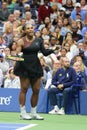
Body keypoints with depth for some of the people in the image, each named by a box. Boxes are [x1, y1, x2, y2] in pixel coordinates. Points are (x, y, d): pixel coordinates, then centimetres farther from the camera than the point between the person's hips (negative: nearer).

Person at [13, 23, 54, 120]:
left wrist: (53, 49, -10)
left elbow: (45, 52, 6)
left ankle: (33, 113, 14)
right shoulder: (21, 41, -3)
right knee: (24, 89, -2)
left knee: (36, 90, 4)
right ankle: (23, 113, 4)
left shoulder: (38, 41, 8)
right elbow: (17, 53, -7)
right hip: (24, 66, -4)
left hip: (35, 66, 4)